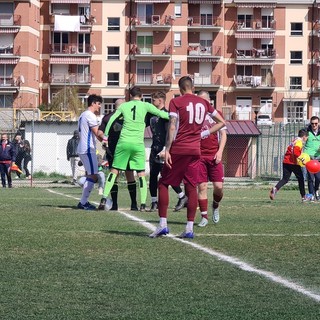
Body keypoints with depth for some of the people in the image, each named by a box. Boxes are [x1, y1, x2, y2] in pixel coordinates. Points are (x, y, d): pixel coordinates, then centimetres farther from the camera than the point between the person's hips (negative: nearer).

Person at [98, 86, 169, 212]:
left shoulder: (124, 106, 9)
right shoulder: (145, 106, 4)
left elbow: (111, 120, 9)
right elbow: (160, 114, 6)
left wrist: (105, 136, 18)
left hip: (123, 142, 1)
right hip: (138, 144, -1)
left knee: (114, 171, 8)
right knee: (141, 174, 6)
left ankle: (104, 199, -1)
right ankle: (143, 204, 1)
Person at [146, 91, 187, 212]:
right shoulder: (152, 114, 15)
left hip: (163, 149, -8)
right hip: (154, 149, 8)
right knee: (152, 176, 6)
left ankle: (182, 197, 2)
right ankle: (154, 202, 12)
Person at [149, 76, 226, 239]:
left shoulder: (176, 102, -3)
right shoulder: (203, 103, 11)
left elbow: (172, 127, -11)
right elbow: (221, 122, 18)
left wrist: (167, 150, -11)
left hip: (178, 149, -4)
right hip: (195, 150, 4)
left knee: (163, 184, 4)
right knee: (191, 187, 6)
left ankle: (163, 224, -4)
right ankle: (189, 228, 3)